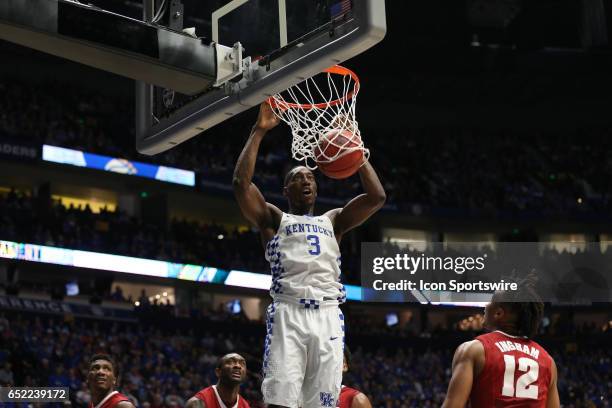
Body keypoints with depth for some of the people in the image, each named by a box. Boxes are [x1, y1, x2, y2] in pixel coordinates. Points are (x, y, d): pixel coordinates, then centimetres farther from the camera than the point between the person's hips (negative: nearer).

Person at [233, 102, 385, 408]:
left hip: (328, 316, 3)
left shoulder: (332, 221, 26)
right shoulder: (274, 219, 18)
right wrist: (259, 131, 3)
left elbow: (376, 197, 15)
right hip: (288, 313, -3)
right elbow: (241, 183, 2)